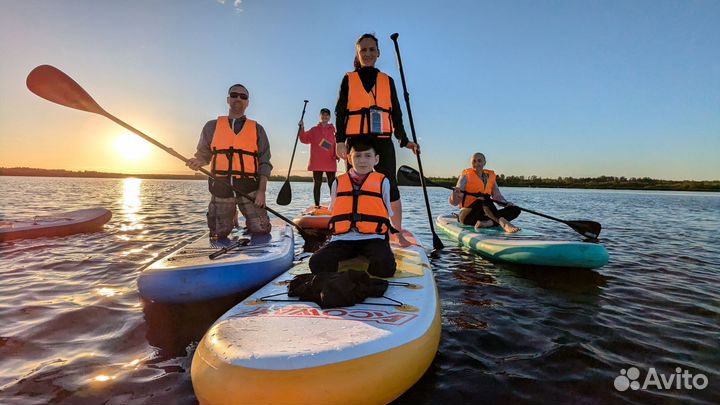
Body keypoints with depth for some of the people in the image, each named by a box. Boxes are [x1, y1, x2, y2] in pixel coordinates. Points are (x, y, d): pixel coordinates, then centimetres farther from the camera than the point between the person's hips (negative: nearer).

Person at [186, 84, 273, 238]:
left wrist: (262, 190, -6)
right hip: (220, 188, 1)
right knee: (219, 235, 6)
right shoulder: (212, 126, 12)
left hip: (249, 188, -1)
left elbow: (264, 163, 5)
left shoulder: (257, 129, 9)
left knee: (261, 231, -7)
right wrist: (197, 162, -10)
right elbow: (204, 155, 15)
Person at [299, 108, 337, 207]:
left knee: (332, 184, 0)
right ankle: (317, 205, 9)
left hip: (330, 162, 0)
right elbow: (304, 139, 2)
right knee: (317, 184, 4)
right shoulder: (314, 130, 12)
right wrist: (302, 128, -11)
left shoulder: (333, 130, 10)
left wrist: (337, 154, -11)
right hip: (317, 162, 1)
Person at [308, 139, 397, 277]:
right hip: (343, 238, 2)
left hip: (372, 238, -1)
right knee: (317, 263, -25)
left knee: (385, 266, -32)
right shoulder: (338, 182, 17)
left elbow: (388, 214, 14)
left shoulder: (382, 181, 11)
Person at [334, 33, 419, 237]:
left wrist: (404, 140, 5)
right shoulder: (348, 79, 12)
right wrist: (340, 140, -7)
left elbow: (396, 114, 15)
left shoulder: (387, 80, 16)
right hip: (355, 141, 0)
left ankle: (398, 232, 6)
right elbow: (340, 112, 6)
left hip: (383, 141, 1)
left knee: (391, 187, -4)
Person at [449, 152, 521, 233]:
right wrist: (455, 194, -32)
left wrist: (506, 203, -10)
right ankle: (504, 223, -49)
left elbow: (497, 195, 11)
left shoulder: (490, 176, 13)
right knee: (484, 199, -33)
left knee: (515, 210, -12)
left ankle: (486, 223, -33)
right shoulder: (466, 176, -1)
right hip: (468, 215, -5)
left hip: (485, 215, 6)